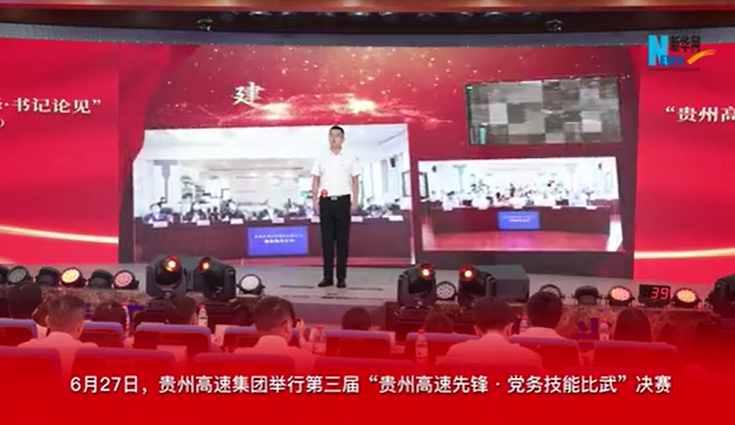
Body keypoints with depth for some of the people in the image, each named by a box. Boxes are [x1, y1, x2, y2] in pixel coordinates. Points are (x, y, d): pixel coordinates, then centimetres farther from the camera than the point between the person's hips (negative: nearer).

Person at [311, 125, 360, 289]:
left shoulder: (350, 158, 6)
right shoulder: (321, 159, 9)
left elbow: (355, 181, 5)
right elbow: (315, 181, 8)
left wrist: (354, 202, -3)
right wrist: (315, 201, -1)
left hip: (343, 201, -1)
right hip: (326, 201, 1)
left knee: (342, 240, 0)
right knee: (327, 240, 2)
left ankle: (341, 277, 4)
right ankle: (328, 276, 7)